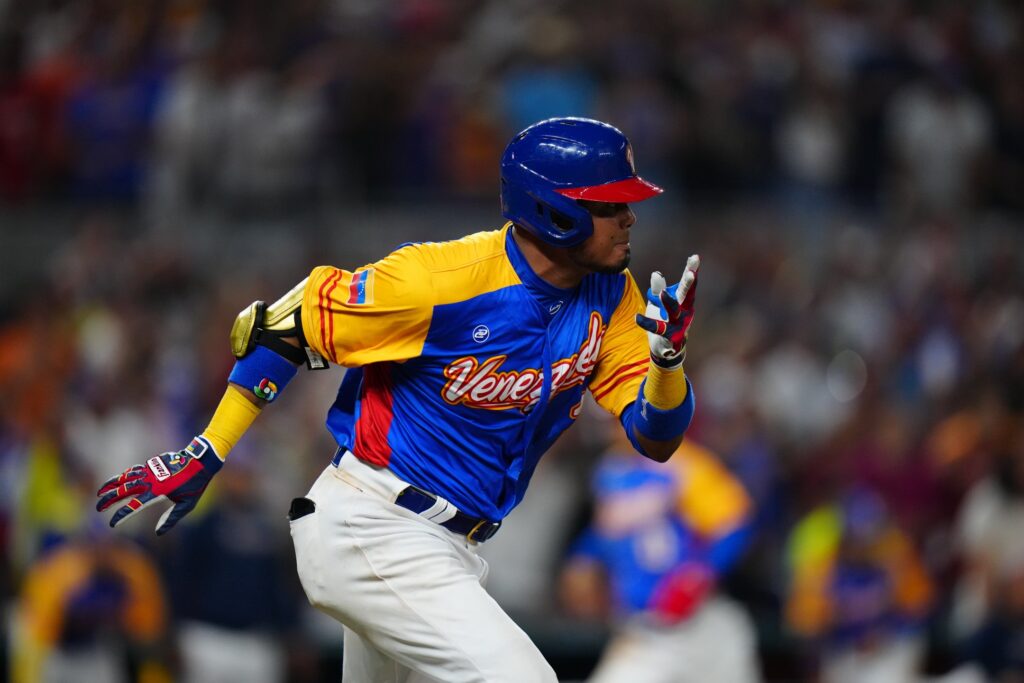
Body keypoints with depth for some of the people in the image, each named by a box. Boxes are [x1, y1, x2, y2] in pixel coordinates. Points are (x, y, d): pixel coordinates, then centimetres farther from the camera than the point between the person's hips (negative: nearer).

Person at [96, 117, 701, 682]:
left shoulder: (609, 297, -1)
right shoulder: (443, 277, -20)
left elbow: (655, 439, -3)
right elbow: (278, 328, -10)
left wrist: (669, 358, -25)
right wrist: (202, 456, -7)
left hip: (451, 551, 9)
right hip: (369, 532, -8)